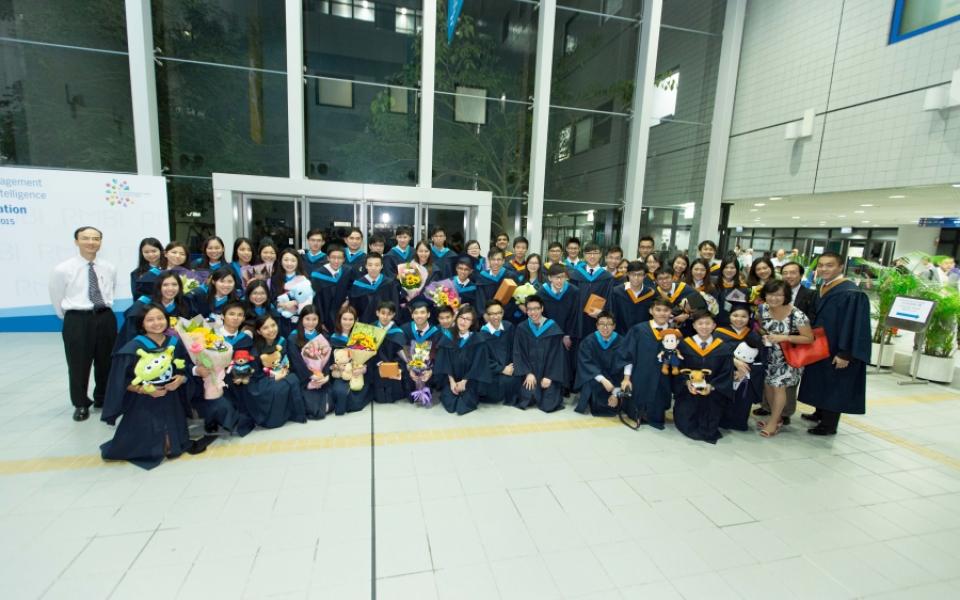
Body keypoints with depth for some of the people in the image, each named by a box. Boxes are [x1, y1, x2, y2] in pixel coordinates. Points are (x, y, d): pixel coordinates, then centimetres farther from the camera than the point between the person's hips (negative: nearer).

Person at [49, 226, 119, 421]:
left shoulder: (109, 269, 2)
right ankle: (81, 404, 25)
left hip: (106, 319, 3)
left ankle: (102, 398, 34)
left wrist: (103, 313, 13)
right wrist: (72, 318, 10)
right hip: (77, 321, -3)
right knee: (78, 364, 6)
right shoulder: (62, 269, -7)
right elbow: (56, 300, 4)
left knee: (105, 362, 14)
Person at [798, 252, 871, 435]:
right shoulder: (822, 289, 6)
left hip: (836, 351, -8)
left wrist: (845, 354, -24)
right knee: (822, 383, 20)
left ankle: (828, 425, 15)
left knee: (834, 386, 3)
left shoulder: (850, 293, -20)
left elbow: (854, 324, -23)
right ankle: (820, 413, 35)